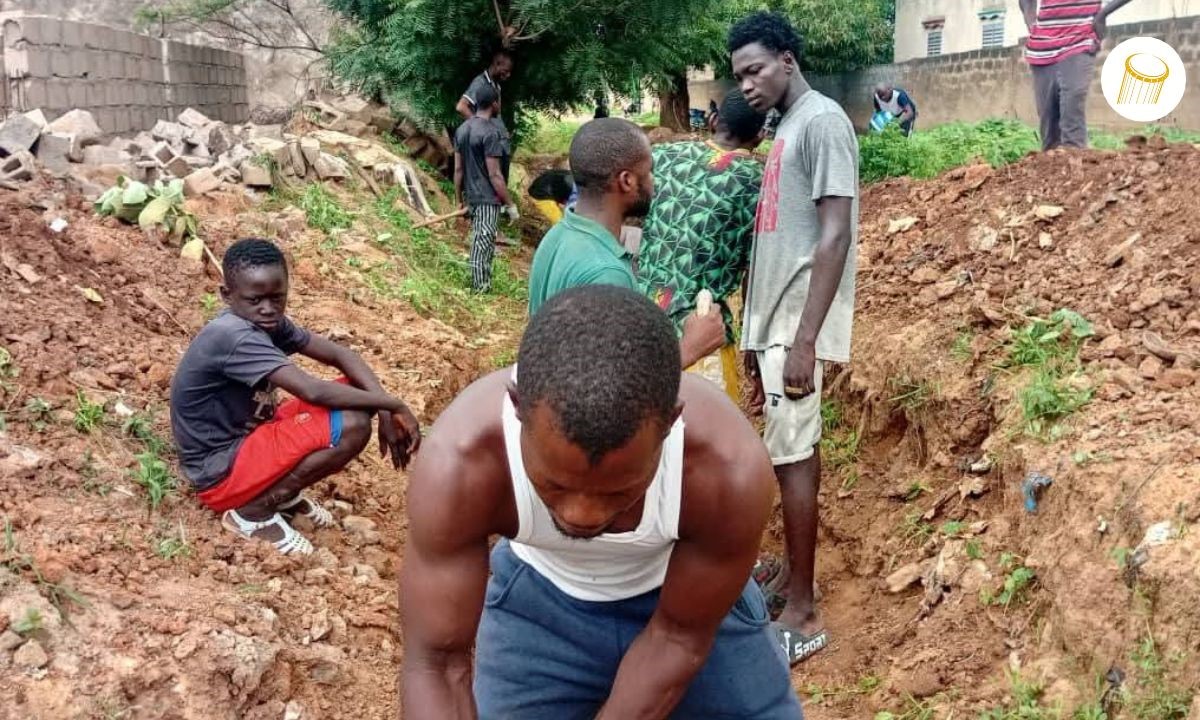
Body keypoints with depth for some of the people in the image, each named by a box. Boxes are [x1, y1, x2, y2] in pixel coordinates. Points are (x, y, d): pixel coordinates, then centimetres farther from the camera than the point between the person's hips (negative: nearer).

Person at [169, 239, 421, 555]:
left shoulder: (268, 322, 0)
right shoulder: (234, 337, -27)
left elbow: (339, 354, 0)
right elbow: (312, 392, -34)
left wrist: (384, 409, -14)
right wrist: (394, 404, -26)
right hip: (220, 472, -9)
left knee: (358, 393, 0)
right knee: (352, 426, -24)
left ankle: (284, 492, 9)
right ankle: (253, 512, -9)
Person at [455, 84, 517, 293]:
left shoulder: (462, 129, 7)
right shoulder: (490, 132, -17)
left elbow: (458, 170, 10)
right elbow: (494, 175, -18)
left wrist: (459, 201, 17)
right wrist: (510, 205, -12)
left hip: (471, 197, 8)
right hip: (488, 198, -8)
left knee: (478, 242, 18)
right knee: (483, 244, -1)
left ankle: (479, 285, 27)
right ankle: (481, 288, 5)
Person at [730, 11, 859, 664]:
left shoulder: (822, 120, -12)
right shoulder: (786, 128, 16)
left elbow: (835, 236, -19)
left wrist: (804, 338, -23)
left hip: (797, 321, -9)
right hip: (772, 317, 9)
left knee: (792, 454, -6)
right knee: (788, 450, 13)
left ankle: (802, 616, 1)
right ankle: (794, 580, 23)